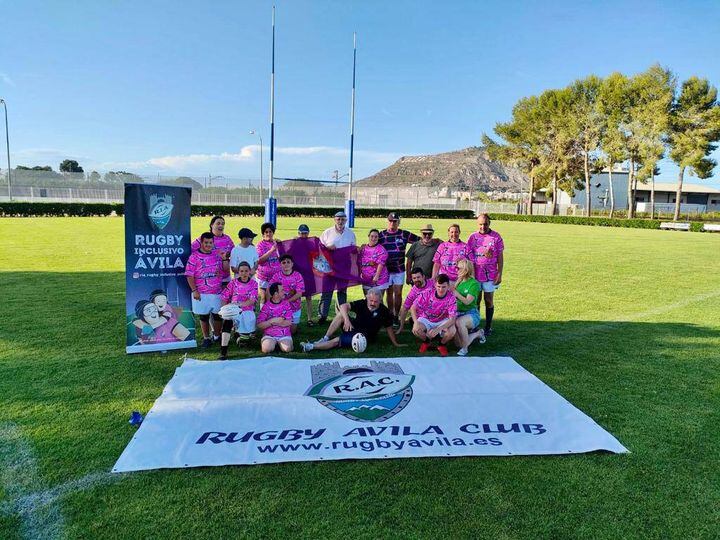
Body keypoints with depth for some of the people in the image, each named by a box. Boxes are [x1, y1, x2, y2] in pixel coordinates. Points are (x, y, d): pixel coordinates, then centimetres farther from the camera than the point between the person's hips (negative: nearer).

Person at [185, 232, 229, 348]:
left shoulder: (217, 255, 6)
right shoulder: (194, 257, -5)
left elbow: (226, 269, 10)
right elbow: (189, 275, -7)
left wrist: (225, 259, -7)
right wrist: (194, 290, -11)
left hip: (217, 292, 3)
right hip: (202, 293, -3)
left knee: (218, 315, 10)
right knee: (204, 316, 8)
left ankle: (217, 336, 27)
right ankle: (206, 338, 21)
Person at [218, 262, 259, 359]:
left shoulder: (253, 283, 1)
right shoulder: (233, 283, 3)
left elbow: (252, 300, -12)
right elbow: (224, 298, 3)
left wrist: (241, 304, -30)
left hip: (248, 311, 1)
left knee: (249, 334, -15)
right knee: (227, 321, -33)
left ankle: (242, 336, 25)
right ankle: (223, 352, -34)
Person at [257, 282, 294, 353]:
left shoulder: (286, 304, 4)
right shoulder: (266, 306, -1)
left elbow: (289, 322, -4)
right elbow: (259, 325, -6)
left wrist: (274, 322, -11)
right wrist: (273, 321, -17)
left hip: (284, 335, 1)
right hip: (269, 335, -1)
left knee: (287, 349, -26)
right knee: (267, 349, -28)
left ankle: (280, 343, 7)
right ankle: (268, 342, 6)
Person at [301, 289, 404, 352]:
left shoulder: (384, 312, -12)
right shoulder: (362, 304, -8)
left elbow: (389, 328, -3)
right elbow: (344, 306, -17)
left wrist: (395, 344, -1)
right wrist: (347, 320, -33)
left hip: (364, 337, -3)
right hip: (354, 327, 4)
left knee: (337, 341, -25)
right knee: (341, 314, -23)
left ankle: (311, 346, -16)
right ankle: (325, 338, -20)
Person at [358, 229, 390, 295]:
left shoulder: (381, 249, -8)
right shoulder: (363, 248, 9)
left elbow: (380, 264, -16)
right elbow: (359, 262, 13)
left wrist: (376, 276, -23)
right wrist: (360, 274, 7)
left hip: (378, 279, -5)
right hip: (366, 280, 5)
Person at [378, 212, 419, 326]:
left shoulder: (404, 234, 1)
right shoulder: (381, 235, 4)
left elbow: (420, 240, 3)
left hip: (399, 270, -1)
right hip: (386, 270, 1)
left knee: (398, 293, 2)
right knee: (389, 293, 10)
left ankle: (396, 316, 12)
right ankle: (390, 315, 20)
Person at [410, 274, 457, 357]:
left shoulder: (451, 298, -22)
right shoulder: (427, 293, -20)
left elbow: (452, 319, -27)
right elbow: (413, 308, -14)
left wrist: (438, 329, -42)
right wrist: (416, 322, -32)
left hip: (442, 321, 0)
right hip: (426, 320, 1)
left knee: (452, 331, -31)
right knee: (416, 329, -30)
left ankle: (442, 344, 6)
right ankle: (426, 341, 8)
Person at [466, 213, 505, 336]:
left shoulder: (496, 237, -2)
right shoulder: (473, 237, 3)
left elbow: (500, 257, 0)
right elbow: (468, 256, 6)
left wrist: (499, 274, -6)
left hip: (490, 275, -2)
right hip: (475, 274, 2)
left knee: (489, 300, 6)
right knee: (475, 300, 8)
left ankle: (488, 327, 17)